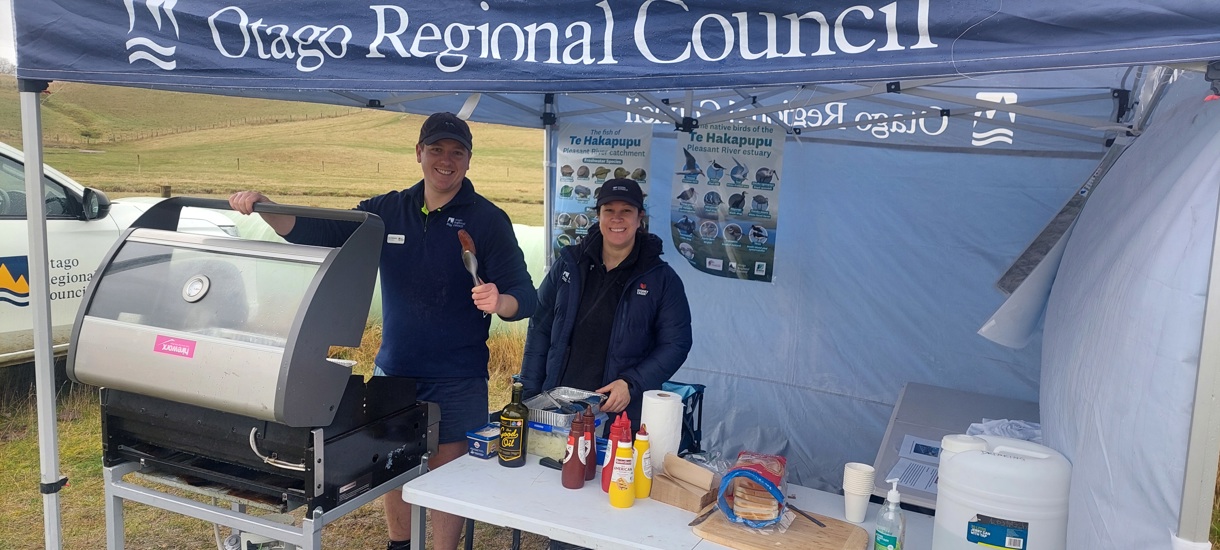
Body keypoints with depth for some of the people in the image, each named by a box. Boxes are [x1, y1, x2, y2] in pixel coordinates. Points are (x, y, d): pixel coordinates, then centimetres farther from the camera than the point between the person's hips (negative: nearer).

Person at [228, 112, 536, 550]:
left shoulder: (487, 220, -8)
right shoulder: (388, 210, 5)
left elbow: (524, 295, -12)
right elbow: (318, 234, 5)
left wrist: (499, 302, -36)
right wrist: (264, 209, -11)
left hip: (456, 379, -4)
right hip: (392, 369, 5)